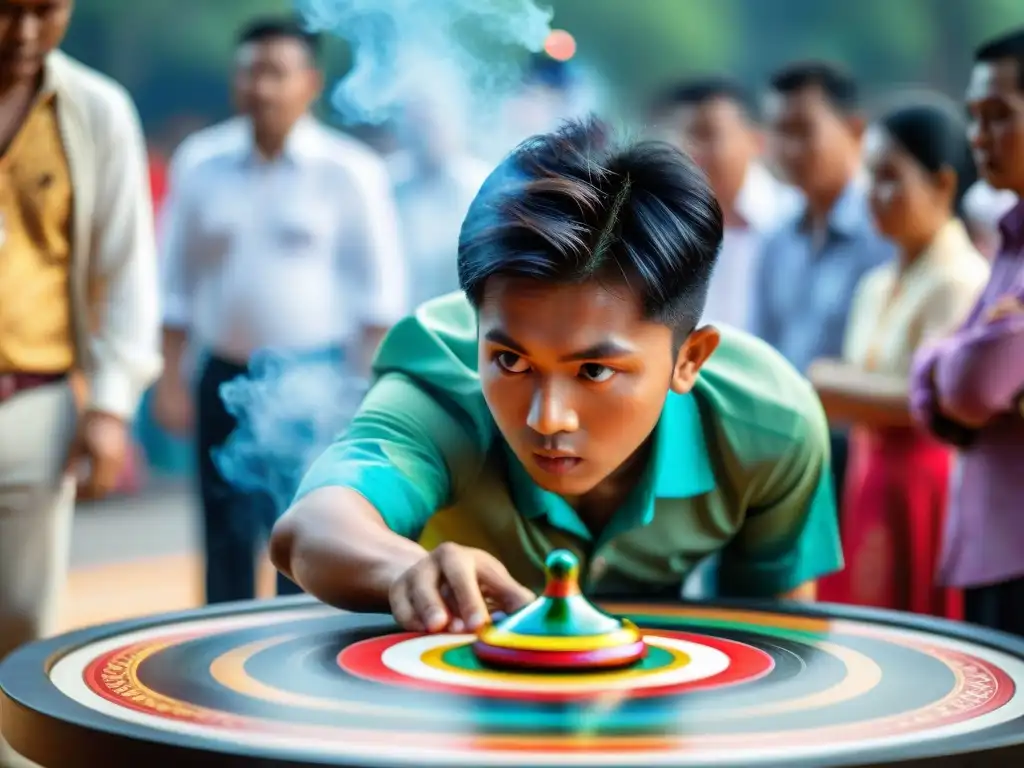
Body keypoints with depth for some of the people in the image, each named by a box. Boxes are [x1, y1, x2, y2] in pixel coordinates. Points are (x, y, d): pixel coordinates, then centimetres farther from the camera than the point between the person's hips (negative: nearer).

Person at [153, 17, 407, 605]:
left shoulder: (350, 172, -1)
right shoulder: (200, 163, 8)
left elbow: (380, 290, -1)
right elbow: (178, 280, 12)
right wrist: (172, 378, 7)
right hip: (225, 375, 3)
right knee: (227, 545, 5)